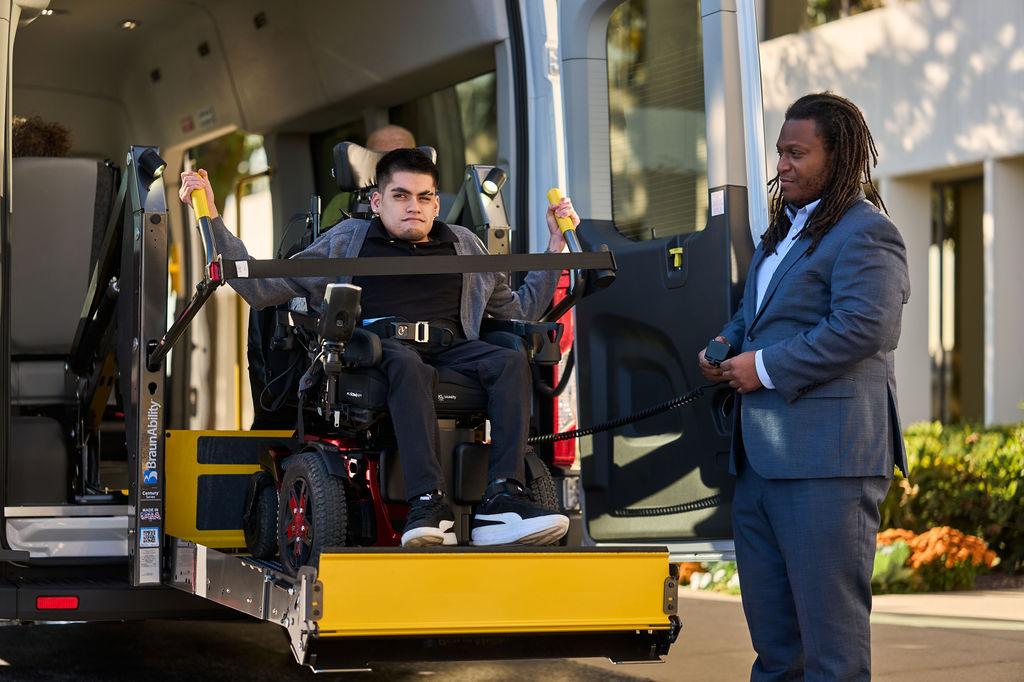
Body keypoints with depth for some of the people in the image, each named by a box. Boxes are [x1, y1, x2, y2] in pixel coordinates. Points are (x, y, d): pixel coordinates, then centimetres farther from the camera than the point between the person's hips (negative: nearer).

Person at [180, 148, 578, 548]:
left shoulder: (463, 245, 31)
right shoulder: (346, 242, 23)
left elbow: (520, 310, 35)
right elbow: (261, 290, 18)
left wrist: (556, 244, 29)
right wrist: (211, 218, 11)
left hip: (450, 347, 3)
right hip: (379, 342, -3)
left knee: (511, 362, -30)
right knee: (407, 364, -40)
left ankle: (502, 500, -43)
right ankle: (428, 503, -51)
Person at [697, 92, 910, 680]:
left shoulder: (865, 233, -8)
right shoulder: (785, 230, 22)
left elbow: (863, 326, -21)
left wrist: (766, 367, -17)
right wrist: (727, 346, 10)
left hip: (826, 457, -10)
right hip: (761, 455, 10)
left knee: (829, 621, -6)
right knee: (771, 625, 14)